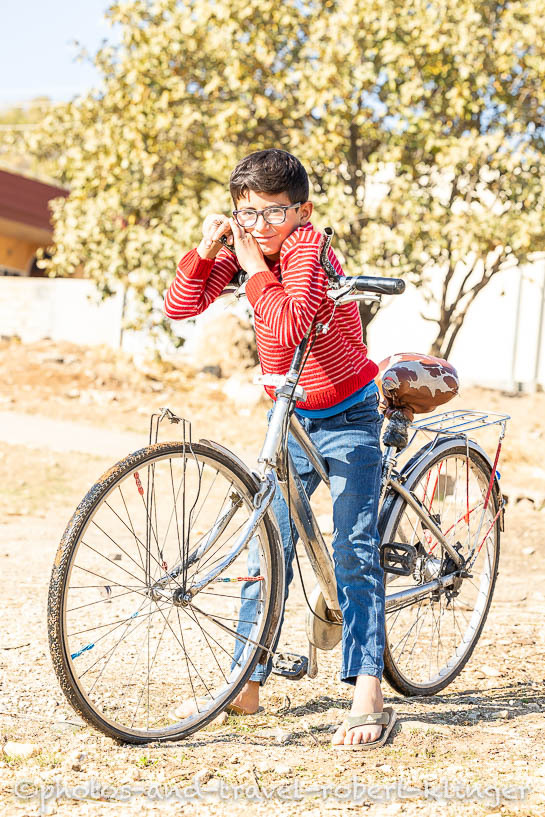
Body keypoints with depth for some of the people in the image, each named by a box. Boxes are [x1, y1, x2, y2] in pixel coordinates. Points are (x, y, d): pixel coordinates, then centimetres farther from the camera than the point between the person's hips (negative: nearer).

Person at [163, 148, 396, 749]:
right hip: (291, 421, 7)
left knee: (354, 550, -14)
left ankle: (367, 695, -15)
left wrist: (255, 268, -30)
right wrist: (205, 250, -18)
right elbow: (179, 307, -6)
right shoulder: (243, 252, -2)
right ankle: (247, 684, 14)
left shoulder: (308, 249, -21)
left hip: (347, 420, -6)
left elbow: (289, 327, -37)